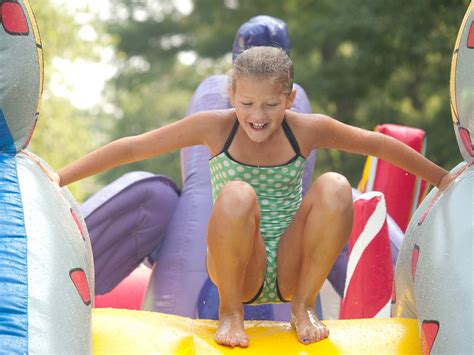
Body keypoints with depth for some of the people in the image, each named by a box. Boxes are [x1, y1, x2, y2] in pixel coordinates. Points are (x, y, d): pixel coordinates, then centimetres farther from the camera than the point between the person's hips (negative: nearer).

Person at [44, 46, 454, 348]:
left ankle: (304, 305, -5)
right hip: (239, 269, -1)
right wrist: (60, 178, -10)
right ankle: (230, 312, -10)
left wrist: (442, 179, 15)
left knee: (334, 187, -25)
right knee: (236, 194, -33)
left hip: (291, 269, 2)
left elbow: (379, 144, 8)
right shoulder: (215, 127, -9)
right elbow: (133, 148, -6)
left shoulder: (307, 129, -5)